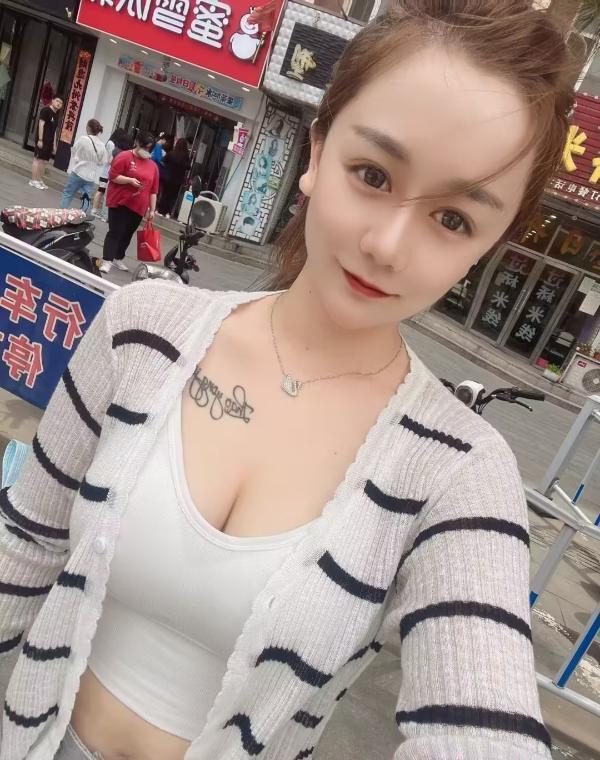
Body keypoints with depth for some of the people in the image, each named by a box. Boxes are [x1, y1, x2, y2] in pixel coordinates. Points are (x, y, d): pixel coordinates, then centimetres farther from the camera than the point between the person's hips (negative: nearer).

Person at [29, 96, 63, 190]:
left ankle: (40, 180, 14)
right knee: (37, 159, -6)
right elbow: (41, 124, -13)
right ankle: (33, 180, -5)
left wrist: (54, 144, 17)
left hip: (49, 142, 8)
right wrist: (40, 139, -19)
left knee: (45, 161, 9)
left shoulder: (56, 115, 17)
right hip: (42, 140, -8)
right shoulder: (46, 110, -7)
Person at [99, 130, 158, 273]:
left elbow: (153, 190, 11)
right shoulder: (124, 157, -4)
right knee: (115, 232, -7)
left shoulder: (153, 166, 10)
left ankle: (118, 259, 25)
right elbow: (112, 176, -8)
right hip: (120, 202, -5)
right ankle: (107, 261, -7)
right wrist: (130, 180, -20)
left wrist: (152, 209, 8)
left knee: (128, 234, 11)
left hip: (138, 207, 5)